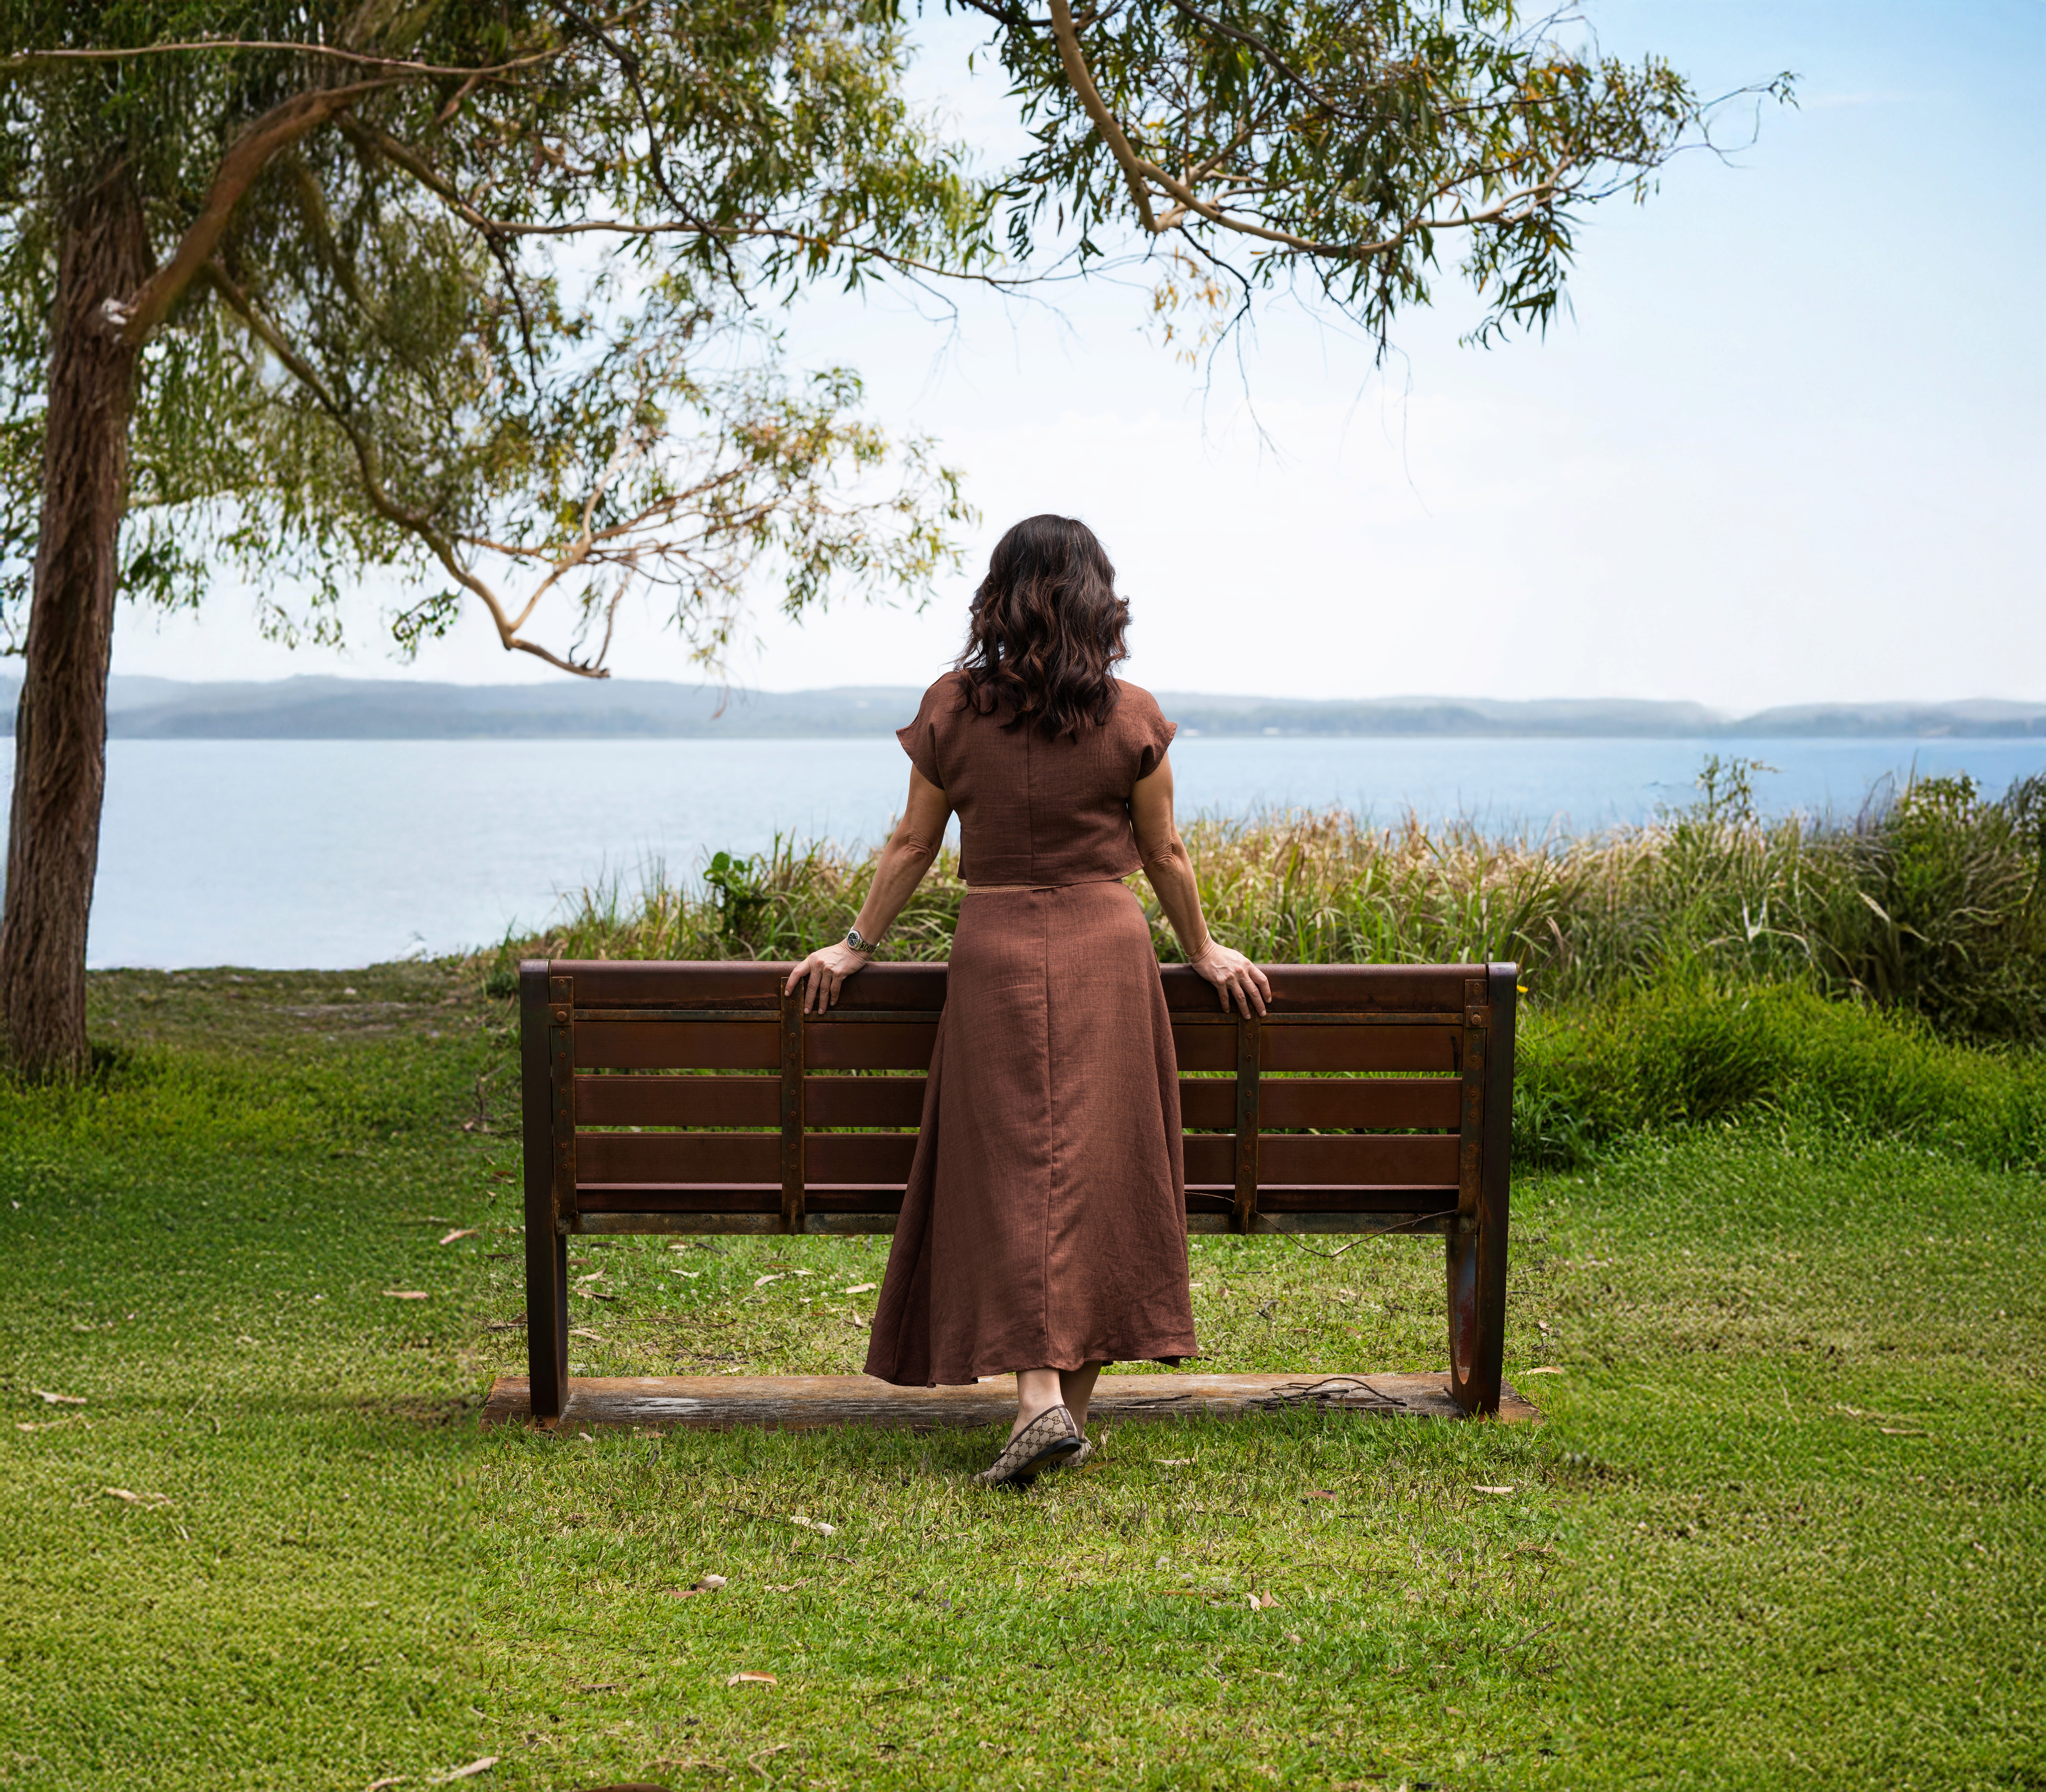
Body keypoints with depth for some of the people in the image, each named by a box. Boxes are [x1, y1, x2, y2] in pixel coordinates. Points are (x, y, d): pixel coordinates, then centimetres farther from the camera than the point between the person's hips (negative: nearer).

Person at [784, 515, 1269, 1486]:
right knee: (1099, 1168, 7)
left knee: (1014, 1172, 1)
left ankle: (1040, 1393, -14)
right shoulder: (1131, 717, -3)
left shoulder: (954, 711, -3)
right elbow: (1164, 854, 4)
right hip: (1107, 950, 1)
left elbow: (911, 846, 4)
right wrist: (1203, 951, 19)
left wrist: (856, 945, 16)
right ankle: (1075, 1400, 10)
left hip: (996, 951, 0)